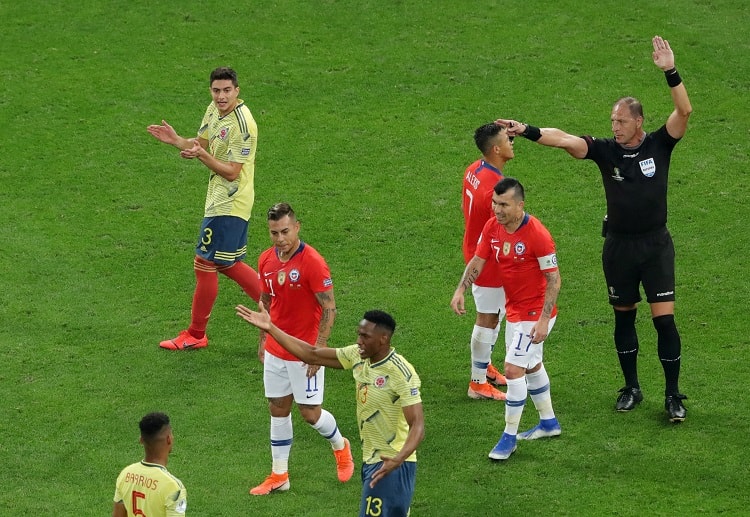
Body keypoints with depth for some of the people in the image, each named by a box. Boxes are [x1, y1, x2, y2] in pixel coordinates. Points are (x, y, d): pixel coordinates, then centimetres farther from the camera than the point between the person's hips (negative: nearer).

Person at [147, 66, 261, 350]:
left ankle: (195, 335, 12)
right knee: (228, 264, 17)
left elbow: (231, 172, -23)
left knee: (204, 264, -1)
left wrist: (201, 155, -36)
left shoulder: (242, 124, -23)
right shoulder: (214, 110, 5)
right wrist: (176, 140, -3)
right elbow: (200, 143, 16)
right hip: (219, 200, 10)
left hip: (228, 205, -10)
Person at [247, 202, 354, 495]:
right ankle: (279, 477, 17)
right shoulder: (266, 260, 1)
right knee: (278, 410, 9)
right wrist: (262, 341, 15)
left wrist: (318, 349, -19)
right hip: (275, 351, 6)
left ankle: (341, 447, 30)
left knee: (310, 413, 1)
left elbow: (329, 309, -16)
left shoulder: (312, 262, -19)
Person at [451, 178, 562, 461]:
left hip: (536, 312, -8)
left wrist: (544, 320, -23)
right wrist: (460, 291, -14)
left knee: (513, 369, -11)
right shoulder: (492, 227, -4)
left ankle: (509, 437, -1)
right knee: (531, 366, 21)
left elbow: (554, 278, -20)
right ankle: (548, 423, 39)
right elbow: (477, 261, 3)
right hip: (514, 309, 8)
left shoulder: (536, 234, -24)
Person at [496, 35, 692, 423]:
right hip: (618, 245, 2)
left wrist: (670, 72, -30)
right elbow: (564, 140, -16)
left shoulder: (658, 145, -6)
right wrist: (527, 131, -31)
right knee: (623, 317, 12)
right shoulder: (606, 150, -4)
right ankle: (631, 388, 26)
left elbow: (684, 111, -19)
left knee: (664, 318, -7)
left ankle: (673, 395, 2)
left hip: (655, 244, -2)